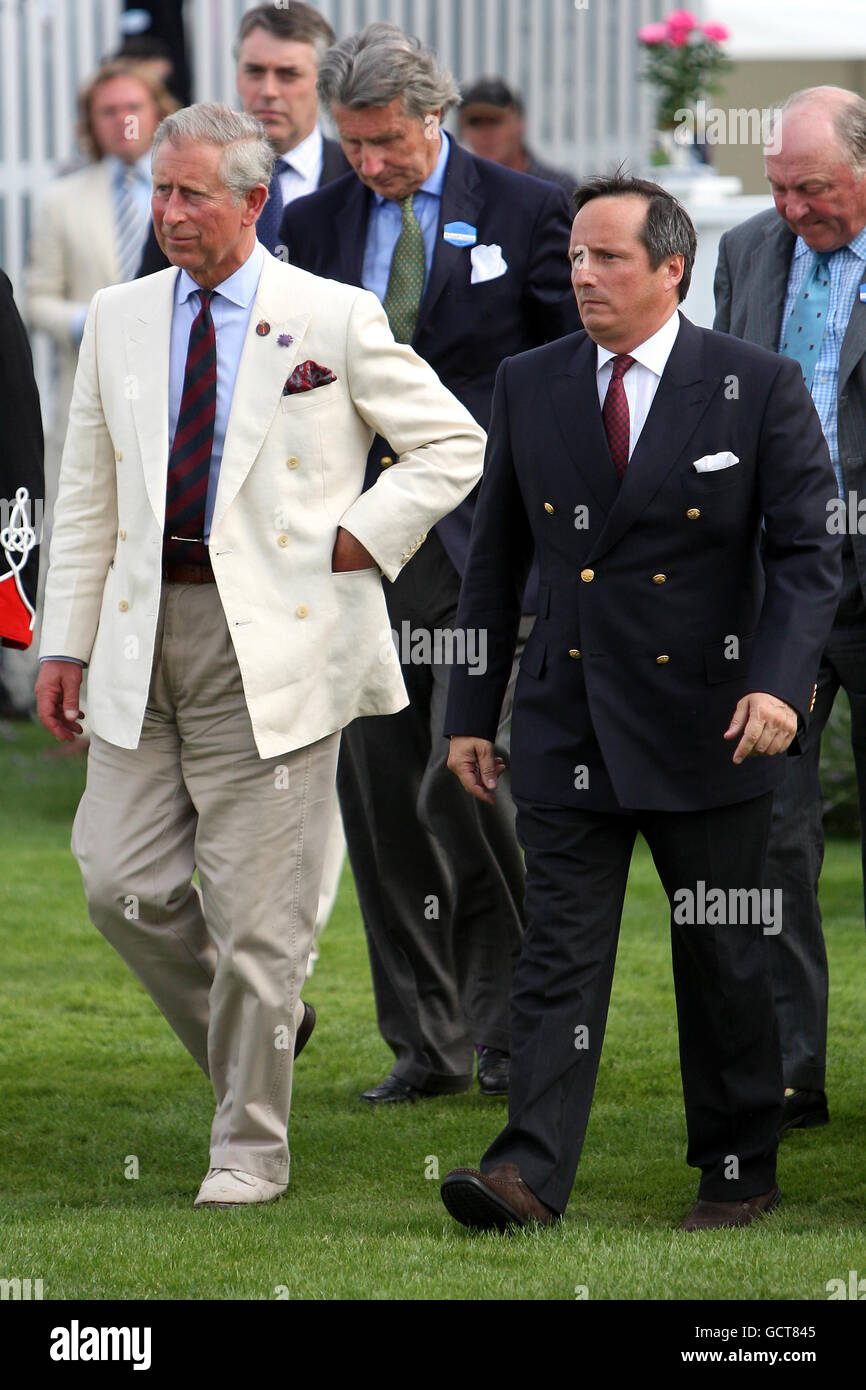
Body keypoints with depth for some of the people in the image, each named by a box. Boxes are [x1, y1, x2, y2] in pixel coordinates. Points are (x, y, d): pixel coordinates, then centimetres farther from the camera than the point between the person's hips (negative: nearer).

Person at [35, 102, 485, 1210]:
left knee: (257, 911, -2)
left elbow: (452, 445, 5)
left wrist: (359, 538, -6)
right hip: (144, 634, 4)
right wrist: (65, 642, 10)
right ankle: (248, 1045, 26)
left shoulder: (335, 320, -2)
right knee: (124, 885, 0)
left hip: (274, 640, -4)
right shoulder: (119, 320, 10)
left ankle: (250, 1149, 9)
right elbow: (87, 498, 14)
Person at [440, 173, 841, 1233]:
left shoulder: (757, 389, -4)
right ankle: (529, 1174, -12)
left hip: (708, 727, -2)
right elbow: (495, 561, 12)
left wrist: (780, 682, -21)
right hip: (568, 726, 2)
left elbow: (808, 550, -6)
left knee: (724, 959, 7)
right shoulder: (529, 387, 6)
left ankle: (738, 1169, 20)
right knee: (558, 950, -5)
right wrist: (471, 712, 9)